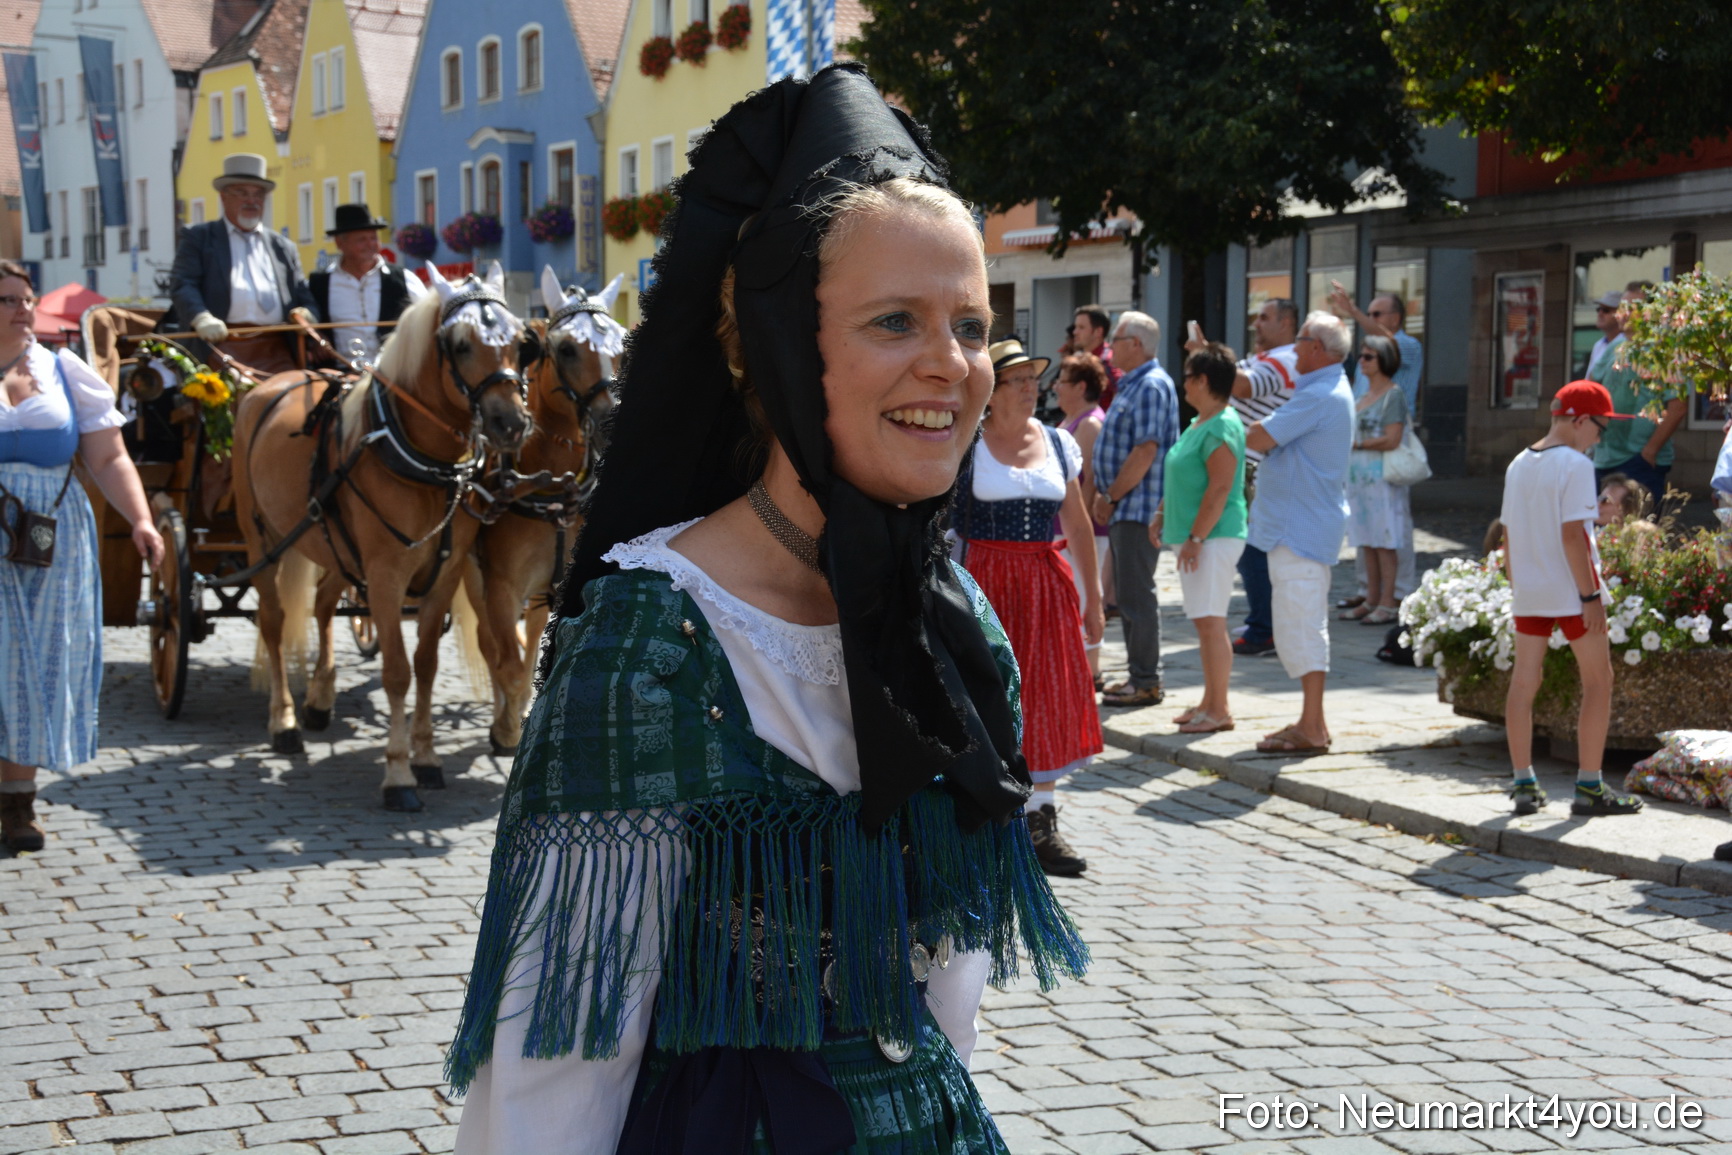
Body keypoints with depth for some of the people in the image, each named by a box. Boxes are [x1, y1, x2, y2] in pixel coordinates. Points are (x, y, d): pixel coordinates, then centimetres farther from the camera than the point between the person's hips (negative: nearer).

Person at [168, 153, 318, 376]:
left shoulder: (283, 247, 24)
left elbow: (303, 297, 22)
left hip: (275, 353, 3)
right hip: (222, 346, -3)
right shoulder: (198, 238, 15)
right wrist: (200, 317, -18)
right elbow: (181, 284, 2)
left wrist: (304, 314, -3)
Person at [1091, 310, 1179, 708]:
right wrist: (1107, 497, 11)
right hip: (1124, 509, 10)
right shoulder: (1132, 385, 17)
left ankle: (1146, 683, -1)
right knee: (1127, 594, 13)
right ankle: (1139, 675, 20)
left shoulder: (1152, 386, -15)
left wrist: (1111, 497, -15)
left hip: (1138, 507, -10)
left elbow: (1145, 451, -22)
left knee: (1137, 596, -7)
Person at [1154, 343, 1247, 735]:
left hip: (1214, 537, -10)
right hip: (1194, 537, 10)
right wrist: (1163, 515, 22)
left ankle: (1219, 710, -5)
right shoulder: (1199, 423, 16)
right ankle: (1210, 702, 20)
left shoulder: (1222, 427, -16)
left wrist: (1195, 537, -23)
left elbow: (1220, 488, -22)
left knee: (1211, 623, -8)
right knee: (1204, 623, 13)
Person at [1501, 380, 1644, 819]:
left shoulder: (1518, 465, 9)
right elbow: (1572, 535, -18)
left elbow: (1508, 535, 11)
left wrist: (1516, 588, 18)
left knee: (1523, 682, 8)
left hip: (1528, 590, 7)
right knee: (1598, 680, 4)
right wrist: (1591, 595, -14)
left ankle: (1524, 785, 10)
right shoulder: (1574, 464, -13)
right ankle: (1589, 788, 4)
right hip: (1568, 590, -7)